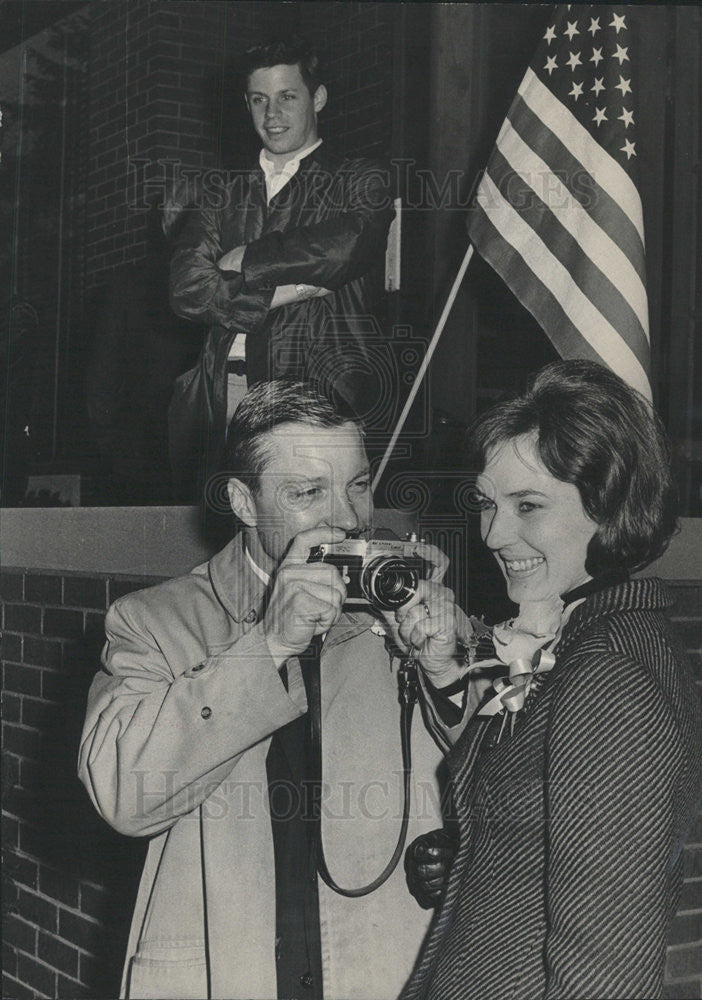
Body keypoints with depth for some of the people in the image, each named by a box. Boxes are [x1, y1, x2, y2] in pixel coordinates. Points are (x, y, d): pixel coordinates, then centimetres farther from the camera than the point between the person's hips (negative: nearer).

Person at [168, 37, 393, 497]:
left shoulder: (361, 180, 11)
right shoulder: (231, 193, 22)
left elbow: (342, 249, -11)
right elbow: (185, 286, 8)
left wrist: (246, 261, 1)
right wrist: (271, 296, -6)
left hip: (320, 390, -3)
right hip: (224, 387, 3)